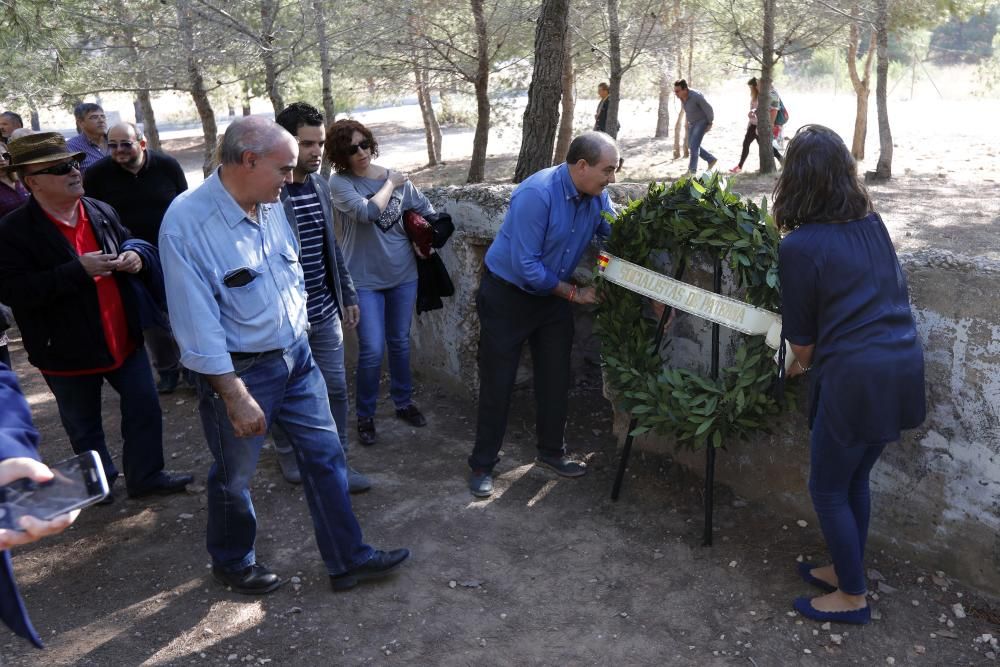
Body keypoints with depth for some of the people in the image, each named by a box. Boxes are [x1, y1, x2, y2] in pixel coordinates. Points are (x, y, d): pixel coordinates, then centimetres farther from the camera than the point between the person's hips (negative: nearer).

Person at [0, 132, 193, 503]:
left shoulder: (102, 212, 1)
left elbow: (128, 242, 18)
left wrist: (133, 255, -8)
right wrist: (78, 270, -29)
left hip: (123, 339, 4)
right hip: (68, 352, -4)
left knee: (144, 407, 12)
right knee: (84, 427, 16)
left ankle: (145, 475, 30)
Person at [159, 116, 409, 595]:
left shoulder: (271, 204, -1)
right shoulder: (187, 223, -22)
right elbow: (197, 323, -23)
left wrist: (297, 333, 15)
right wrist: (236, 396, -21)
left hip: (295, 356, 6)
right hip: (239, 371, -6)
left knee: (325, 455, 11)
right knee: (234, 477, 14)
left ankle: (347, 560, 26)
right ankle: (232, 563, 40)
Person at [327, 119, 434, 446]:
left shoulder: (398, 178, 1)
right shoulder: (340, 182, -11)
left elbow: (427, 211, 14)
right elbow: (367, 212, -27)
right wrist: (390, 184, -14)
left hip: (404, 274, 4)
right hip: (365, 279, -4)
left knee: (400, 343, 16)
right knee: (372, 350, -7)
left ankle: (403, 402, 34)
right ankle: (365, 415, 13)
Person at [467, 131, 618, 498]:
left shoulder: (597, 196, -7)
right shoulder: (537, 194, -29)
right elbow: (525, 265, -27)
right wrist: (573, 293, -18)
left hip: (552, 296, 7)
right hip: (507, 295, -6)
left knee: (556, 378, 11)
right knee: (497, 382, 1)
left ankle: (551, 450, 29)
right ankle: (482, 464, 14)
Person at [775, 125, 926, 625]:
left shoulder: (799, 246, -14)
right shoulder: (873, 224, 7)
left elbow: (801, 336, -4)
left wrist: (802, 362, 18)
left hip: (855, 378, -7)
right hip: (903, 367, 7)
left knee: (828, 489, 11)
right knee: (855, 479, 23)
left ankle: (852, 597, 25)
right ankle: (846, 570, 39)